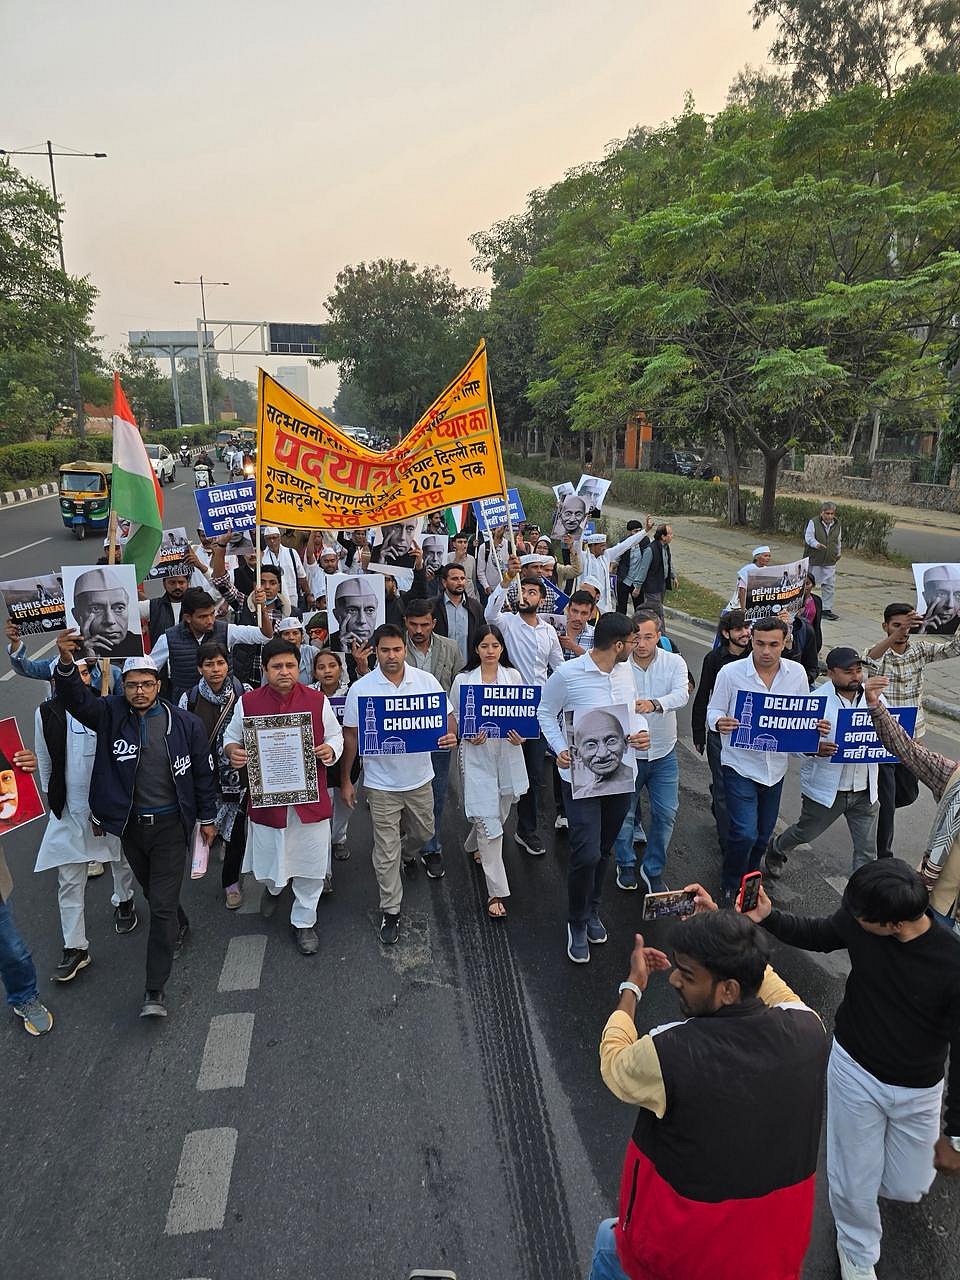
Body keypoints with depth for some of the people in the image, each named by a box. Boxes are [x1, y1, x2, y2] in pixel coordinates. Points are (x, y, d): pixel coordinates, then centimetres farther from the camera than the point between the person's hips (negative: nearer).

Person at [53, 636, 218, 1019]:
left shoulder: (184, 723, -9)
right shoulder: (111, 714, -6)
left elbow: (202, 772, 1)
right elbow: (77, 699, -25)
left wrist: (207, 817, 6)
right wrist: (66, 664, -44)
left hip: (170, 825, -3)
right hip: (130, 825, 3)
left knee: (162, 905, -4)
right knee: (153, 892, 24)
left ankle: (155, 990, 4)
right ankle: (180, 927, 54)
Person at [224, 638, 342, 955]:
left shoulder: (317, 700, -3)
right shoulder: (248, 702, -4)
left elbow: (336, 736, 7)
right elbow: (231, 738, 8)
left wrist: (330, 750, -15)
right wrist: (233, 751, -14)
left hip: (310, 797, 0)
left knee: (310, 861, 10)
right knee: (267, 857, 16)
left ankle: (304, 921, 31)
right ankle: (273, 887, 53)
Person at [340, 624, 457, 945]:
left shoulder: (426, 681, -7)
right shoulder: (361, 689, -10)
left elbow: (447, 717, -1)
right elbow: (351, 736, -2)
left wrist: (450, 735, -24)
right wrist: (345, 780, -1)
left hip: (419, 777, 3)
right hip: (381, 783, -2)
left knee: (423, 834, 24)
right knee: (386, 852, 5)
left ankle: (408, 854, 58)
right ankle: (390, 911, 21)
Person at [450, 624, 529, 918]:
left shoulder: (513, 675, 3)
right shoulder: (463, 679, -3)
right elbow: (455, 717, 2)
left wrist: (521, 736, -12)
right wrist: (469, 736, -16)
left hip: (508, 753, 4)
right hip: (477, 754, -3)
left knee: (499, 813, 20)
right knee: (488, 822, -6)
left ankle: (474, 846, 54)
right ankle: (497, 892, 1)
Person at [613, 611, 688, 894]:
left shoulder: (674, 662, -7)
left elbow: (681, 694, -24)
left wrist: (654, 704, -44)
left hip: (663, 753, 2)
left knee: (666, 813, 6)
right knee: (625, 813, 11)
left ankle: (653, 869, 26)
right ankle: (626, 865, 35)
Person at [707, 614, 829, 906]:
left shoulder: (797, 673, -3)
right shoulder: (731, 673, -14)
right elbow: (714, 710, -6)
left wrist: (818, 727, -14)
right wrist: (719, 723, -29)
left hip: (776, 765, 4)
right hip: (740, 764, -4)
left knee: (764, 833, 18)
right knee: (745, 833, -12)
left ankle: (748, 878, 45)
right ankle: (730, 885, 15)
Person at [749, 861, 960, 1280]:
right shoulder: (858, 919, -22)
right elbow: (816, 935, 1)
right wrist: (767, 916, -18)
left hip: (917, 1090, -1)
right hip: (854, 1070, 2)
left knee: (907, 1189, 15)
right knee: (852, 1184, 12)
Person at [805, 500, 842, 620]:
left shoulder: (837, 524, 9)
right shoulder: (813, 522, -7)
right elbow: (808, 537, -14)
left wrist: (838, 554, 27)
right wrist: (817, 544, -32)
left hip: (830, 561, 4)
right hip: (813, 560, -4)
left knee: (830, 586, 2)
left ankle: (827, 609, 10)